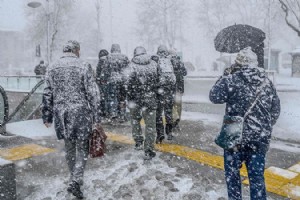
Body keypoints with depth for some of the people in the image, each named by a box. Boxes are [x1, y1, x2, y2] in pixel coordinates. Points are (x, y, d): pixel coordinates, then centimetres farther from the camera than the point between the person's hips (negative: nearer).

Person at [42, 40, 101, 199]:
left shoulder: (53, 68, 7)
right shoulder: (83, 66, -5)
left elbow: (47, 95, 8)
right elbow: (93, 94, -8)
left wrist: (47, 117, 16)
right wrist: (96, 117, -3)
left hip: (61, 114, 4)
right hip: (81, 113, -4)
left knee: (69, 147, 18)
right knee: (82, 148, 6)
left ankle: (75, 178, 32)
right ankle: (75, 181, -5)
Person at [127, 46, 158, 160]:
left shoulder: (132, 65, -5)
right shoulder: (154, 64, 3)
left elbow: (129, 82, -13)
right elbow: (158, 80, 5)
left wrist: (129, 98, -8)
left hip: (136, 97, -1)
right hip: (150, 98, 1)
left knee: (135, 120, 23)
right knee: (150, 124, 5)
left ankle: (138, 142, 26)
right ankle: (149, 151, 7)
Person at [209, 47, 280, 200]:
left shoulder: (232, 80, -12)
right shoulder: (267, 82, 5)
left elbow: (214, 97, -2)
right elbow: (276, 110, 10)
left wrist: (224, 78, 8)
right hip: (260, 138, 4)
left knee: (232, 171, 15)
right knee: (257, 174, 13)